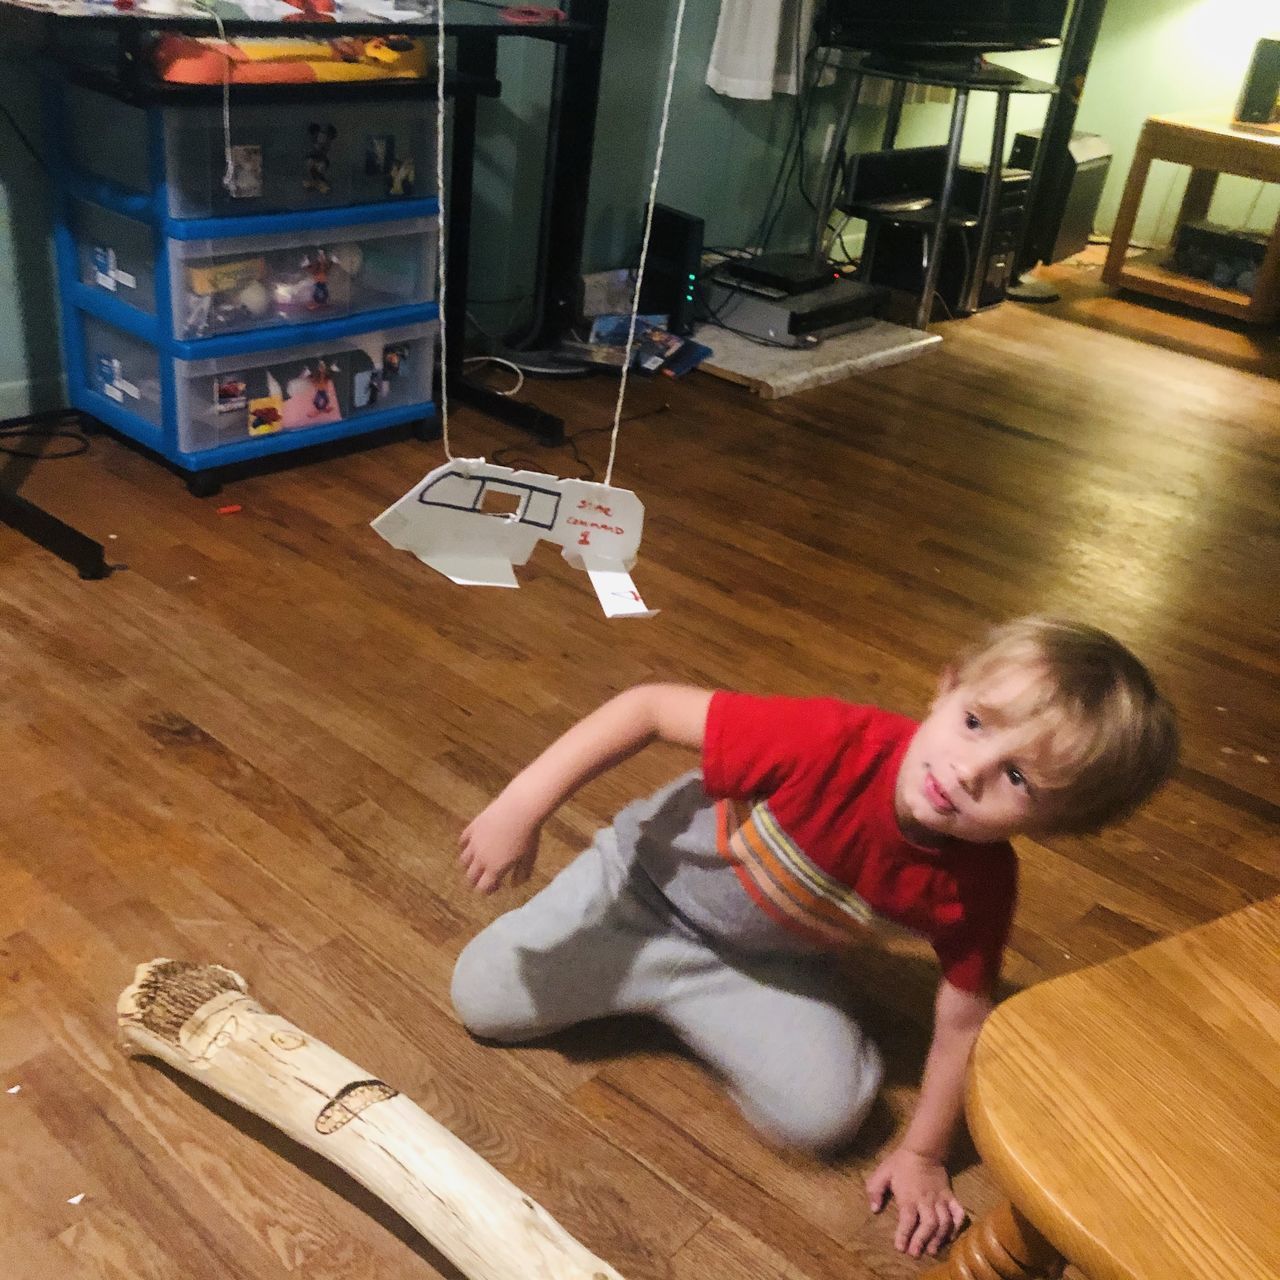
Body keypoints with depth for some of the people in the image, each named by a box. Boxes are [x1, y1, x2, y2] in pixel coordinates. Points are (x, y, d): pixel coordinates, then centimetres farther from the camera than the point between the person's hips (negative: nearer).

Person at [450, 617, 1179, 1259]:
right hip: (652, 880, -2)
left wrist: (923, 1156, -4)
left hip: (767, 962, 2)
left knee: (824, 1113, -17)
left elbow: (963, 1020, -11)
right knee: (484, 1001, -3)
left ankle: (661, 984, 6)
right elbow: (652, 708, -32)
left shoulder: (977, 885, -28)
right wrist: (523, 807, -32)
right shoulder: (832, 742, -40)